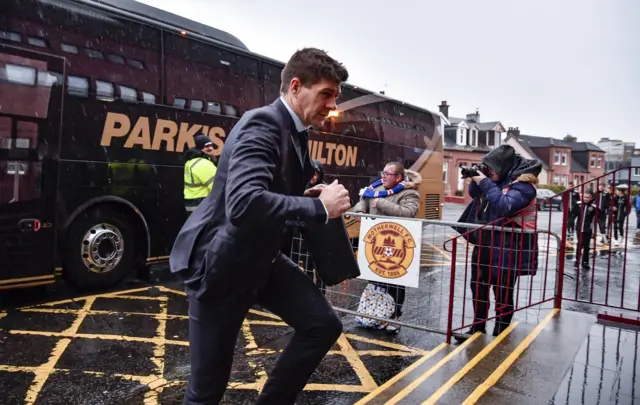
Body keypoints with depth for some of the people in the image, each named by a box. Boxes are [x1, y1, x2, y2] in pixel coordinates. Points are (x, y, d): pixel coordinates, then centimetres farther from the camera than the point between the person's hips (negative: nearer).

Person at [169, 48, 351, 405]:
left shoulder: (295, 131, 5)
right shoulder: (262, 124, -23)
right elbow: (244, 203, -39)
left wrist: (308, 196, -1)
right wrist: (319, 207, -30)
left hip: (262, 257, 8)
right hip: (220, 262, -8)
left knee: (324, 325, 2)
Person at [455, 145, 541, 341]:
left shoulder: (523, 184, -14)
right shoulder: (497, 179, 10)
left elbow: (504, 206, -28)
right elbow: (474, 195, 18)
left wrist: (486, 183, -22)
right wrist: (475, 180, -2)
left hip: (507, 248, -8)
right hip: (484, 242, 9)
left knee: (503, 294, 1)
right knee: (478, 287, 16)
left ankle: (500, 335, 14)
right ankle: (477, 329, 30)